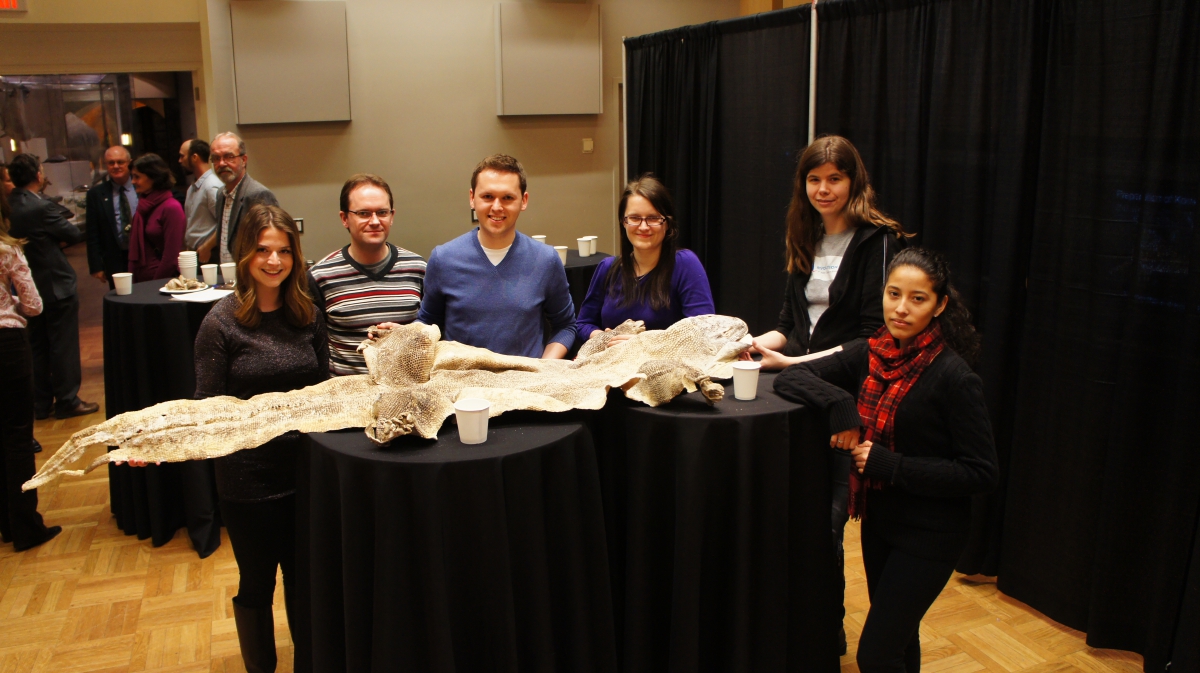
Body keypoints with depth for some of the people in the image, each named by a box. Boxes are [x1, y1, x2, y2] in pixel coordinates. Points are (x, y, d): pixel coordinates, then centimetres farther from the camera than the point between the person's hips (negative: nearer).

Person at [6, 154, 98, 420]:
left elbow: (20, 239, 9)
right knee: (63, 346, 3)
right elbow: (74, 235, -12)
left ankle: (41, 403, 22)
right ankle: (67, 401, 10)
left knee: (37, 347, 15)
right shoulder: (41, 207, -20)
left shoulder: (7, 207, 0)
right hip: (56, 285, -7)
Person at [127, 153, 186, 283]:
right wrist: (133, 282, 3)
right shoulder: (143, 206, 11)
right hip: (140, 282, 7)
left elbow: (171, 257, -15)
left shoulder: (171, 208, -12)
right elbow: (135, 250, 11)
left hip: (162, 282, -7)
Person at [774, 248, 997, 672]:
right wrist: (839, 403, -22)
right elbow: (790, 378, -3)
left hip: (928, 532, -6)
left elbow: (982, 473, -18)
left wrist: (891, 466, -23)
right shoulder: (869, 354, -3)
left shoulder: (953, 376, -19)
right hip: (878, 518, 6)